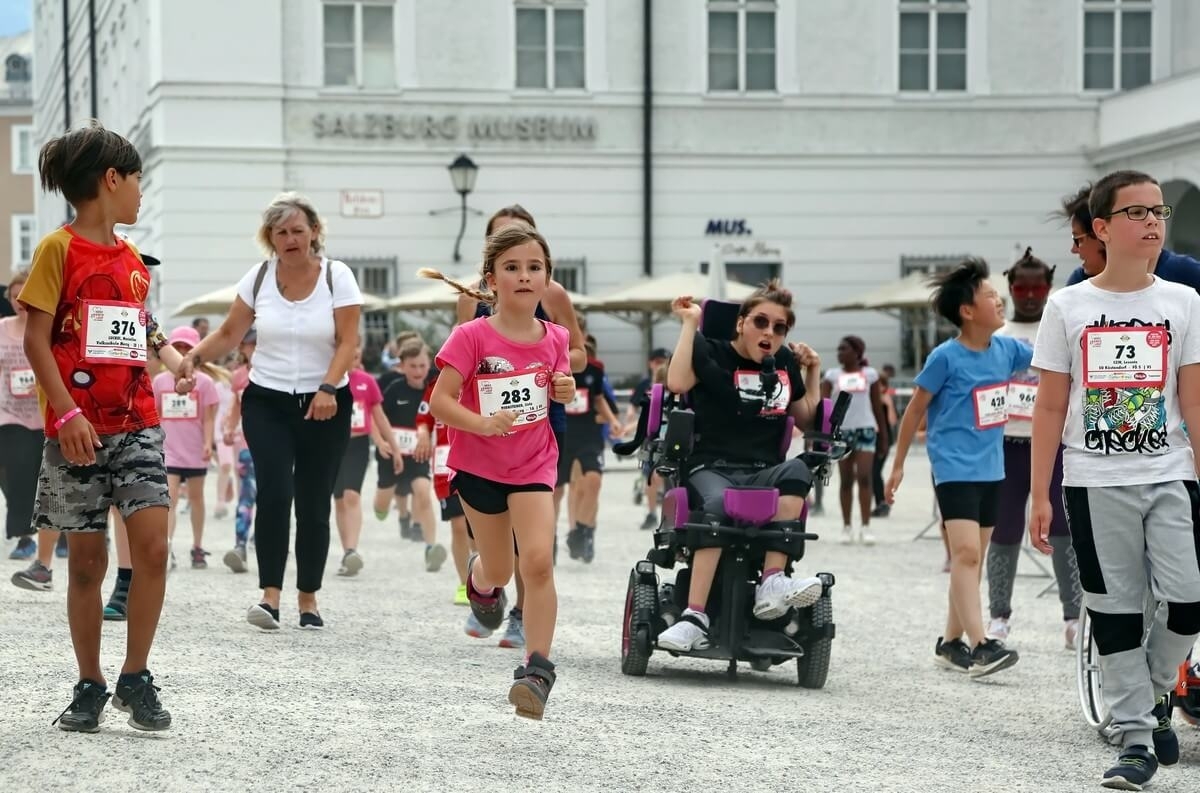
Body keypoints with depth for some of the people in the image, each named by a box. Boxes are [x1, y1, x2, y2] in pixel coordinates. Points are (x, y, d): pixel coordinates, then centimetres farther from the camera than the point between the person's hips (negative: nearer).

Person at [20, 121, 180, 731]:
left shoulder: (133, 260, 14)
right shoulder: (58, 248, -4)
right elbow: (36, 340, -9)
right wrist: (67, 413, -18)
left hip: (136, 423, 4)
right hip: (77, 429, -4)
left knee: (152, 544, -10)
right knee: (87, 559, 2)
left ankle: (135, 679, 2)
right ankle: (89, 686, 15)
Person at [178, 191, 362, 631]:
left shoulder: (337, 276, -4)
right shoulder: (259, 277, 2)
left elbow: (348, 342, -8)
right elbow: (229, 334, 7)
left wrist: (328, 387, -22)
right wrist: (195, 356, -10)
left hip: (324, 405, -1)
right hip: (267, 401, 1)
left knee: (314, 504, 2)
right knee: (274, 494, -16)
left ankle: (308, 599, 16)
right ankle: (270, 594, -13)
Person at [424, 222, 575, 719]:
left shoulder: (554, 339, -4)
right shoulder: (472, 337, -16)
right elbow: (439, 402, -18)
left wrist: (565, 390, -9)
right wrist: (484, 423, -33)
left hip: (534, 465, 1)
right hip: (478, 465, -1)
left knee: (538, 562, -16)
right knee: (499, 571, 14)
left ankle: (537, 670, -8)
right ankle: (481, 577, 53)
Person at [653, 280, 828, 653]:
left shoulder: (785, 364, 19)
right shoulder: (712, 353, 5)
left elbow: (807, 419, 29)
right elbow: (677, 382, -16)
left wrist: (813, 370, 20)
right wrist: (690, 323, -9)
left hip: (763, 476, 4)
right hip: (711, 470, -4)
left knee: (797, 470, -31)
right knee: (718, 504, -39)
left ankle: (773, 582, -39)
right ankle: (694, 617, -45)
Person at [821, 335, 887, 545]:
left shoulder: (870, 374, 7)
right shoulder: (832, 375, 6)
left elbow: (878, 406, 11)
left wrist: (884, 435, 10)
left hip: (865, 429, -1)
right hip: (841, 430, 1)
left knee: (864, 477, -11)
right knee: (846, 480, 4)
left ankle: (865, 527, -9)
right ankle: (846, 527, 11)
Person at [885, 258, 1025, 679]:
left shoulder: (1005, 349, 5)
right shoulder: (946, 357, -11)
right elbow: (915, 410, -2)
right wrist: (898, 465, 2)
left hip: (990, 469, 7)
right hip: (954, 469, -7)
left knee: (971, 559, 12)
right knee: (965, 553, -18)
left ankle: (951, 642, 22)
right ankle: (980, 645, -24)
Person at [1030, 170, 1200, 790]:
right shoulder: (1068, 307, 4)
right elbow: (1050, 408, 5)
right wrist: (1040, 496, 2)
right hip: (1094, 484, 0)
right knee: (1114, 611, 2)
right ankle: (1136, 738, 10)